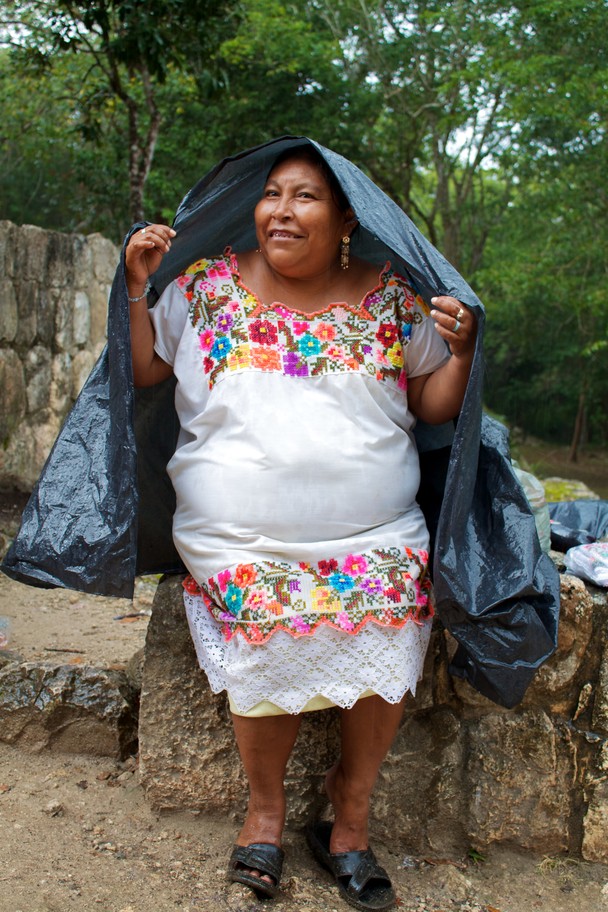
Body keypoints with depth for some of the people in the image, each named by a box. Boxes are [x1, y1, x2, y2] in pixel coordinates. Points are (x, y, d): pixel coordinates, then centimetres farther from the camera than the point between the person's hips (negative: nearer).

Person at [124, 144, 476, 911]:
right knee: (269, 657, -20)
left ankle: (349, 811, 11)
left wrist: (461, 352, -8)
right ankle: (265, 806, 10)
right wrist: (138, 289, -2)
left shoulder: (390, 296, 6)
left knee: (385, 651, -16)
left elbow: (433, 407, 10)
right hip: (239, 544, -1)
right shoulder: (206, 284, 6)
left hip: (375, 538, 1)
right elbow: (143, 374, 8)